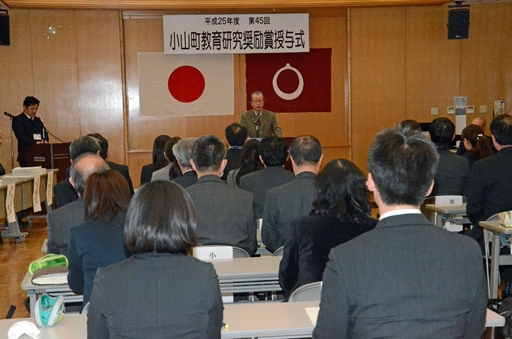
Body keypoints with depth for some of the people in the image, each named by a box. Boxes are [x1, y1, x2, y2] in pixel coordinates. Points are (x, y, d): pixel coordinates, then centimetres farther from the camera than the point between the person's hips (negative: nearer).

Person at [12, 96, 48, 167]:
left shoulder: (38, 120, 21)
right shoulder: (17, 120, 0)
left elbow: (45, 133, 16)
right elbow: (21, 136, -13)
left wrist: (45, 140, -8)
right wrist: (35, 143, -25)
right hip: (26, 156, -5)